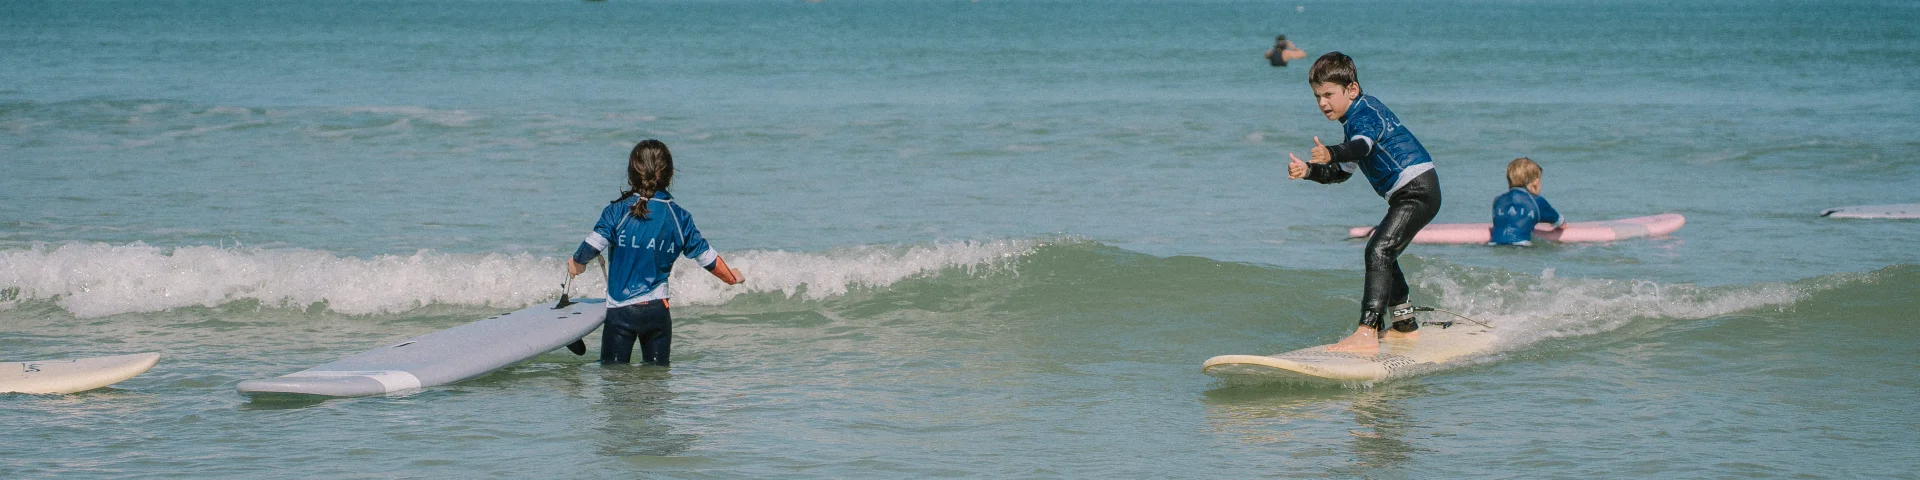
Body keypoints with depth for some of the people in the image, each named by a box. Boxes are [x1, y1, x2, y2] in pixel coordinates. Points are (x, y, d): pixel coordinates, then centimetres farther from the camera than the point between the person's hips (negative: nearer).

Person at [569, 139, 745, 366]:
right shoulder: (679, 217, 2)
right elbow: (705, 255, 9)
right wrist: (731, 276, 28)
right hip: (658, 310, 3)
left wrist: (577, 261, 11)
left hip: (620, 310, -3)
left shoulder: (617, 210, -8)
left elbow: (593, 245, -13)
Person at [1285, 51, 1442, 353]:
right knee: (1382, 256, 24)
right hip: (1411, 194, 11)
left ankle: (1367, 333, -33)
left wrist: (1331, 154, -54)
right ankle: (1406, 326, 39)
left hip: (1418, 190, -11)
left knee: (1379, 252, -23)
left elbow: (1361, 146, -36)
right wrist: (1308, 171, 7)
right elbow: (1341, 173, 23)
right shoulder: (1359, 117, 20)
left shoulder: (1364, 113, -12)